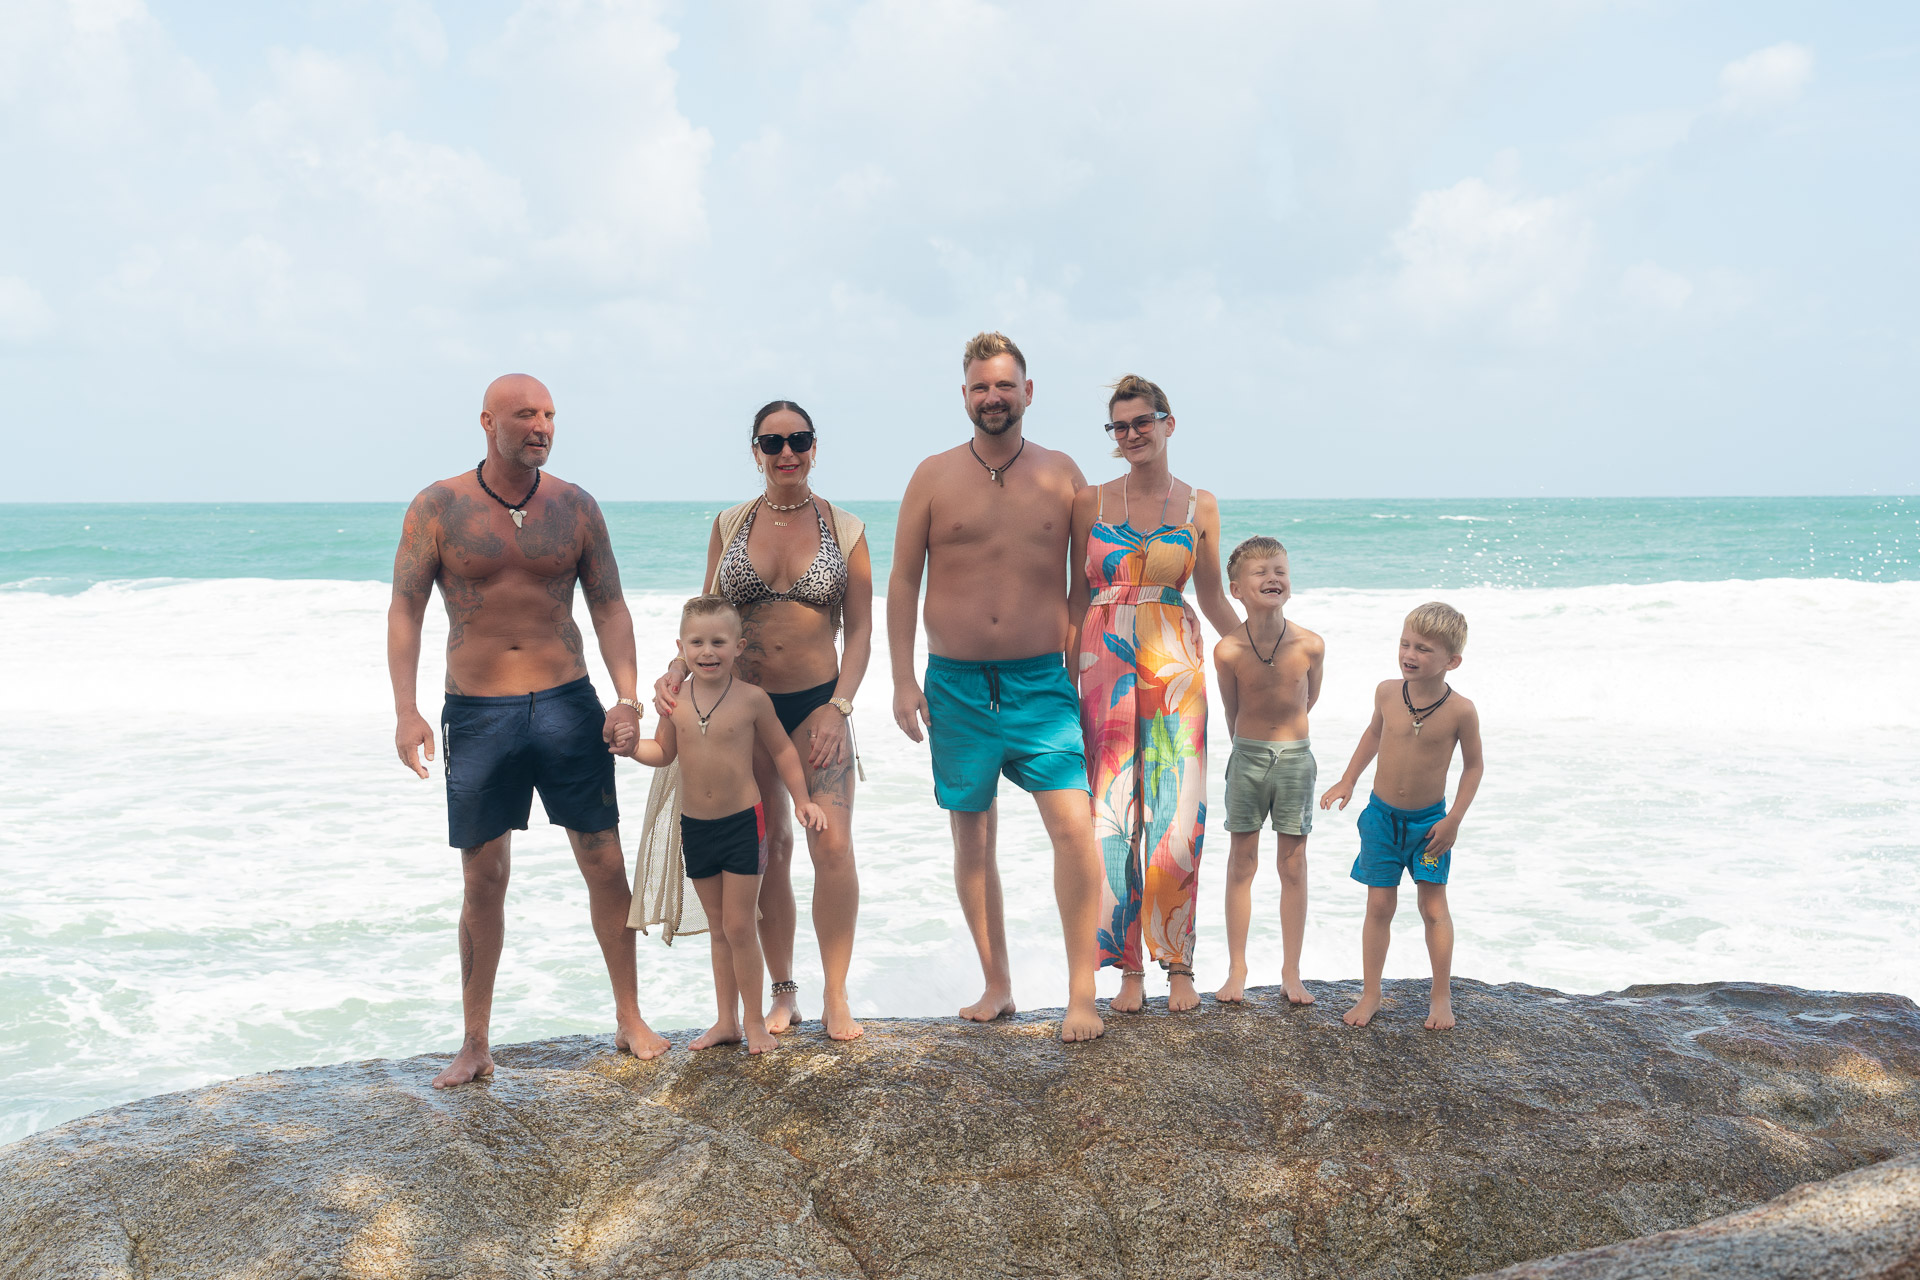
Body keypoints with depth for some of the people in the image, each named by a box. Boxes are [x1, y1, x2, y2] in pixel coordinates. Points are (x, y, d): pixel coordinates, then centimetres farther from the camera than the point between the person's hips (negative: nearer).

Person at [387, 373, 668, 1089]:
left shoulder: (575, 506, 4)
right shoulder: (438, 507, -2)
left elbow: (608, 606, 6)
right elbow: (405, 612, -3)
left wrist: (627, 697, -7)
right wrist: (405, 711, -14)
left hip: (567, 704, 2)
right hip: (477, 714, -1)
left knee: (605, 864, 3)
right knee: (483, 879, 4)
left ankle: (630, 1020, 19)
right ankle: (475, 1046, 15)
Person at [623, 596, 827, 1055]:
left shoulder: (752, 699, -9)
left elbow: (781, 749, 3)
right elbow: (664, 751, 12)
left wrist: (802, 800, 3)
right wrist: (634, 747, -8)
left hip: (743, 823, -4)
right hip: (694, 825, 4)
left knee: (739, 927, -2)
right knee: (719, 928, 14)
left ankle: (754, 1021, 13)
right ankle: (727, 1021, 23)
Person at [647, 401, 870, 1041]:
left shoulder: (845, 528, 1)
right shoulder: (730, 525, 5)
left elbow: (859, 629, 0)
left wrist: (838, 707, -10)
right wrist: (677, 669, -10)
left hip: (817, 701, -1)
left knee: (832, 844, -11)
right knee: (768, 849, 7)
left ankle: (835, 996, 2)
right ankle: (783, 994, 19)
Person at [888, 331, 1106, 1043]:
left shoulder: (1061, 475, 4)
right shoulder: (933, 478, 3)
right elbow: (902, 582, 5)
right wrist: (902, 680, -1)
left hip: (1042, 681, -1)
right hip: (955, 684, 1)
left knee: (1074, 827, -13)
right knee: (972, 836, 8)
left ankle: (1082, 993, -3)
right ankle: (997, 985, 22)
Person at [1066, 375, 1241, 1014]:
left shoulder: (1199, 506, 6)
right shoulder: (1092, 501, 5)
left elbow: (1212, 597, 14)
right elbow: (1080, 595, 7)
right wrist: (1068, 677, 3)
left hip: (1175, 664, 0)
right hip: (1106, 664, 0)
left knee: (1177, 818, -2)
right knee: (1113, 813, -1)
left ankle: (1179, 964, 12)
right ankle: (1130, 967, 9)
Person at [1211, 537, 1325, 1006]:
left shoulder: (1311, 646, -13)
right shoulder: (1228, 651, -16)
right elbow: (1232, 710, 2)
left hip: (1295, 756, 1)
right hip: (1247, 756, -1)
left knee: (1293, 865, 6)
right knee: (1241, 863, 6)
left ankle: (1291, 972, 16)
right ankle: (1237, 971, 16)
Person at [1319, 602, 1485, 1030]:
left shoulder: (1460, 710, -17)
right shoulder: (1387, 692, -9)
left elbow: (1473, 765, -5)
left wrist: (1454, 819, -9)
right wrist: (1348, 780, 13)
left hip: (1429, 819, -2)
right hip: (1382, 815, 2)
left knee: (1433, 906, 4)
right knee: (1379, 906, 7)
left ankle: (1440, 995, 20)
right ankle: (1370, 995, 17)